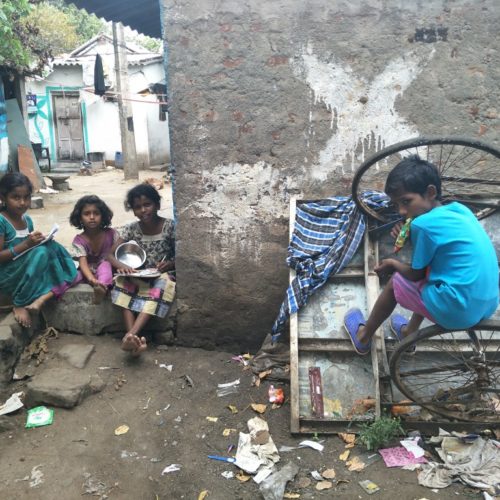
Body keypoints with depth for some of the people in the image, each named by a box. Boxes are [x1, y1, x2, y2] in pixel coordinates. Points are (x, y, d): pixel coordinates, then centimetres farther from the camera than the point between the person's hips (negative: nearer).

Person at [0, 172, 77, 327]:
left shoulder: (27, 220, 7)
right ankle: (19, 304, -17)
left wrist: (37, 241, -4)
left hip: (26, 272, 7)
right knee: (40, 252, -29)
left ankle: (44, 295, -25)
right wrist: (26, 244, -25)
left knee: (51, 246, -11)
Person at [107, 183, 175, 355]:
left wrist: (170, 264, -24)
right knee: (124, 284, -30)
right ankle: (135, 338, -43)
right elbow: (110, 254, -4)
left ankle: (131, 335, -49)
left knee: (158, 290, -37)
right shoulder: (131, 229, -1)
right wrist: (121, 266, -27)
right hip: (139, 275, 3)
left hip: (162, 274, -3)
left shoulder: (170, 227, -8)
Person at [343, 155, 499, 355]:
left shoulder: (423, 223, -16)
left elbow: (416, 274, -4)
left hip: (456, 310, -7)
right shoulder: (459, 209, 7)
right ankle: (409, 332, 46)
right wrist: (411, 236, 7)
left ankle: (363, 337, 37)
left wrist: (393, 264, 14)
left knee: (395, 282, 15)